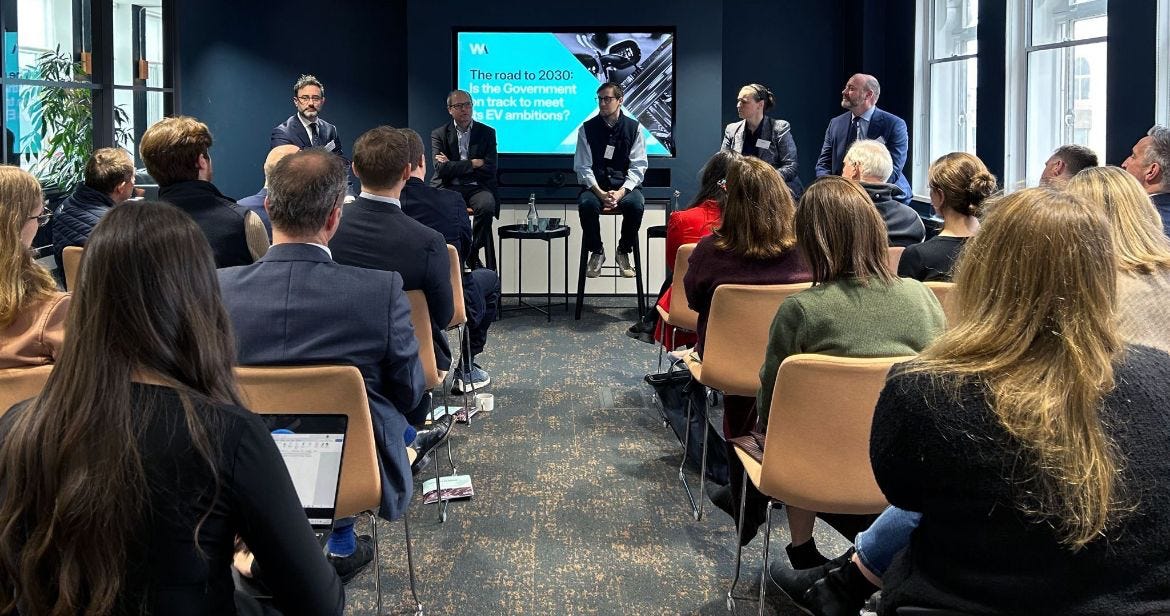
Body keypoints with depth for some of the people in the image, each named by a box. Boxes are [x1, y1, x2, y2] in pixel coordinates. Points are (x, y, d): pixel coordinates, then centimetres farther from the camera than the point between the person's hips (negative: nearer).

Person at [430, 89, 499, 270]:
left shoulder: (487, 133, 10)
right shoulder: (439, 134, 9)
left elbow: (489, 169, -2)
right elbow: (441, 169, -5)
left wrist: (453, 166, -5)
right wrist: (473, 163, -8)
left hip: (477, 187, 0)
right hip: (449, 187, 0)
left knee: (487, 205, -33)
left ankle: (472, 252, -11)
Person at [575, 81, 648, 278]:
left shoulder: (633, 128, 4)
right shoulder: (587, 128, 4)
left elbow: (638, 166, 0)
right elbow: (583, 167, 1)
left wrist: (621, 192, -17)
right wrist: (600, 193, -16)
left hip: (625, 185, 0)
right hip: (595, 186, 0)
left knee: (635, 204, -33)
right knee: (586, 204, -33)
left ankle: (624, 251, -7)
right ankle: (596, 252, -8)